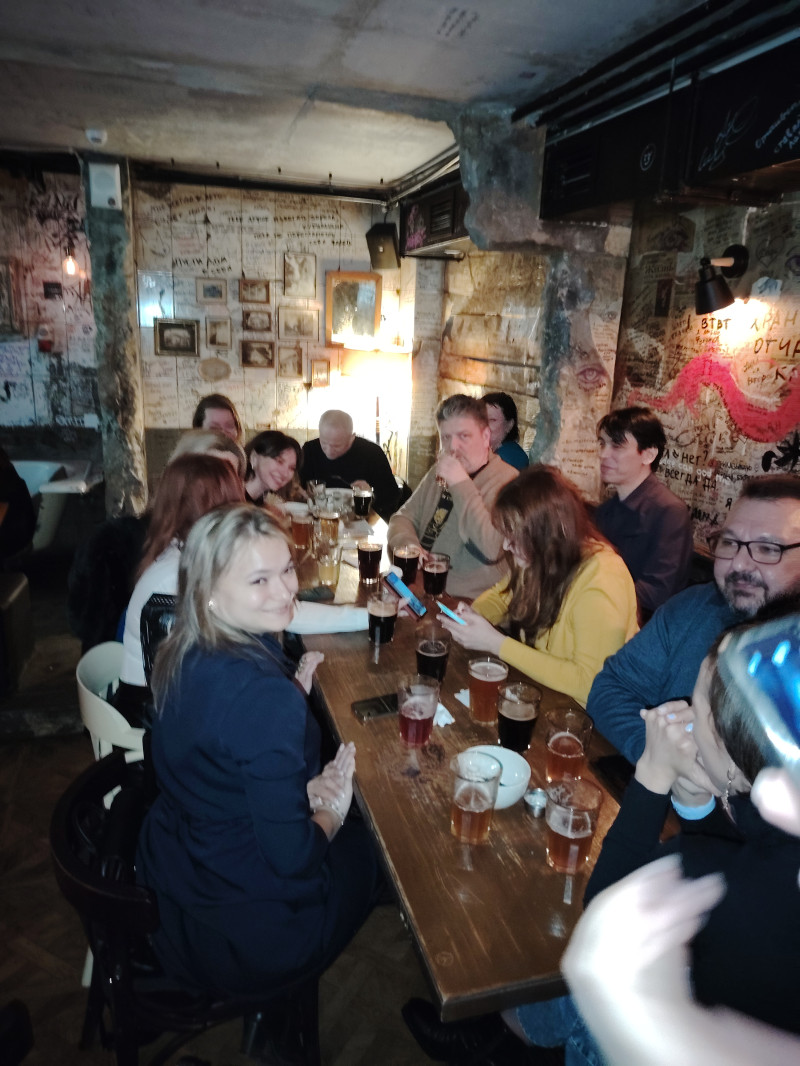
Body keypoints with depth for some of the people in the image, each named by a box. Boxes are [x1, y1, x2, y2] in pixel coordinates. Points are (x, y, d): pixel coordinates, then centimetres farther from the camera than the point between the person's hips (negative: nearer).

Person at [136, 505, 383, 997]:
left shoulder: (185, 655, -9)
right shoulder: (266, 697, -36)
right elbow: (291, 855, -28)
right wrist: (332, 810, -9)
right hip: (247, 937, -7)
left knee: (353, 831, 27)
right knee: (373, 845, 20)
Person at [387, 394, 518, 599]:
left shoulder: (508, 481, -12)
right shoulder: (438, 471, 14)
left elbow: (491, 550, -25)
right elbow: (404, 517, 15)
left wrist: (461, 484, -21)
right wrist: (406, 543, -9)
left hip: (466, 603, -8)